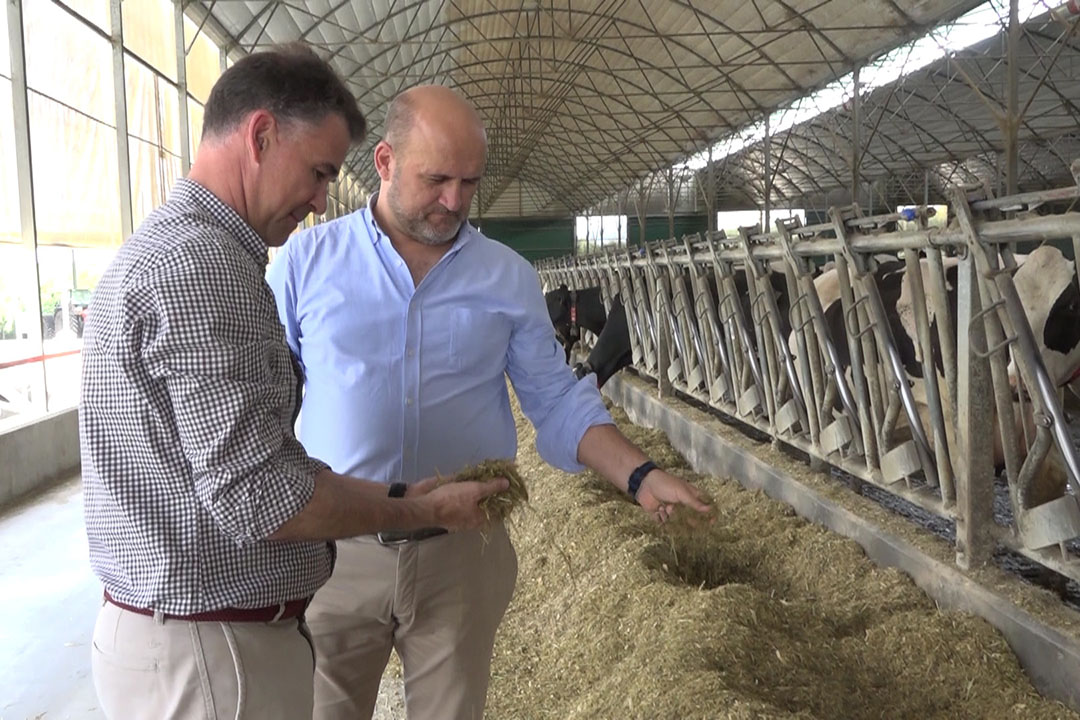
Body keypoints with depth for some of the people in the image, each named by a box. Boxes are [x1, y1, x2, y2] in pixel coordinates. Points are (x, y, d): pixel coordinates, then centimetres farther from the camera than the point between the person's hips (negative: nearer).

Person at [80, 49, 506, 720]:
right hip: (212, 650, -10)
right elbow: (255, 498, -25)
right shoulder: (202, 261, -21)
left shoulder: (163, 246, 12)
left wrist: (384, 492, 9)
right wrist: (424, 511, -12)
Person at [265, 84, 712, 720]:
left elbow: (557, 400, 4)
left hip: (463, 555, 1)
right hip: (335, 550, 0)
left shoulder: (509, 278, 2)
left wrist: (641, 476, -9)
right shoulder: (308, 260, -1)